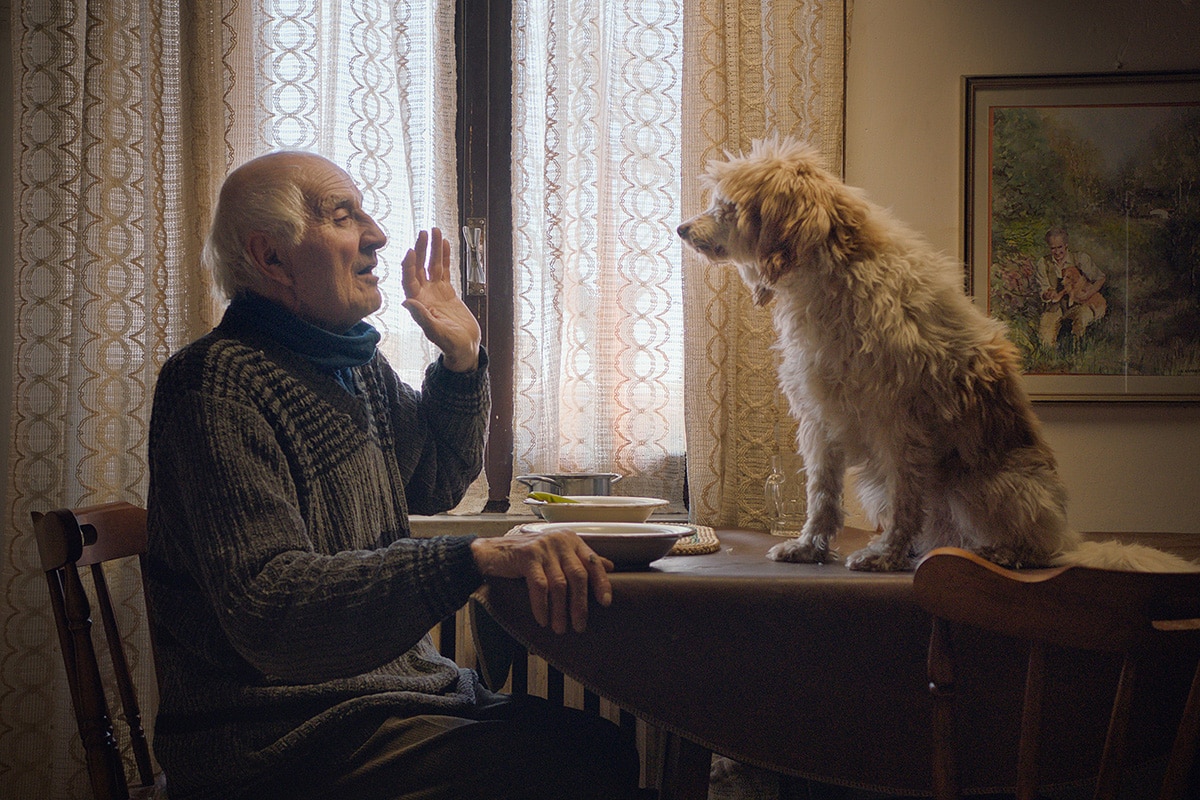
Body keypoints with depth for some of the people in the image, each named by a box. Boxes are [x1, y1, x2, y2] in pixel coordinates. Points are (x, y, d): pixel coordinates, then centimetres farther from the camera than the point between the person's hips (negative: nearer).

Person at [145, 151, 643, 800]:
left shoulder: (358, 366, 13)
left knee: (605, 745, -12)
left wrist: (462, 360, 13)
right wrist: (475, 557, -40)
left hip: (401, 687, 9)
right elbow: (268, 608, -29)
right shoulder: (221, 381, -16)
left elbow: (433, 486, 30)